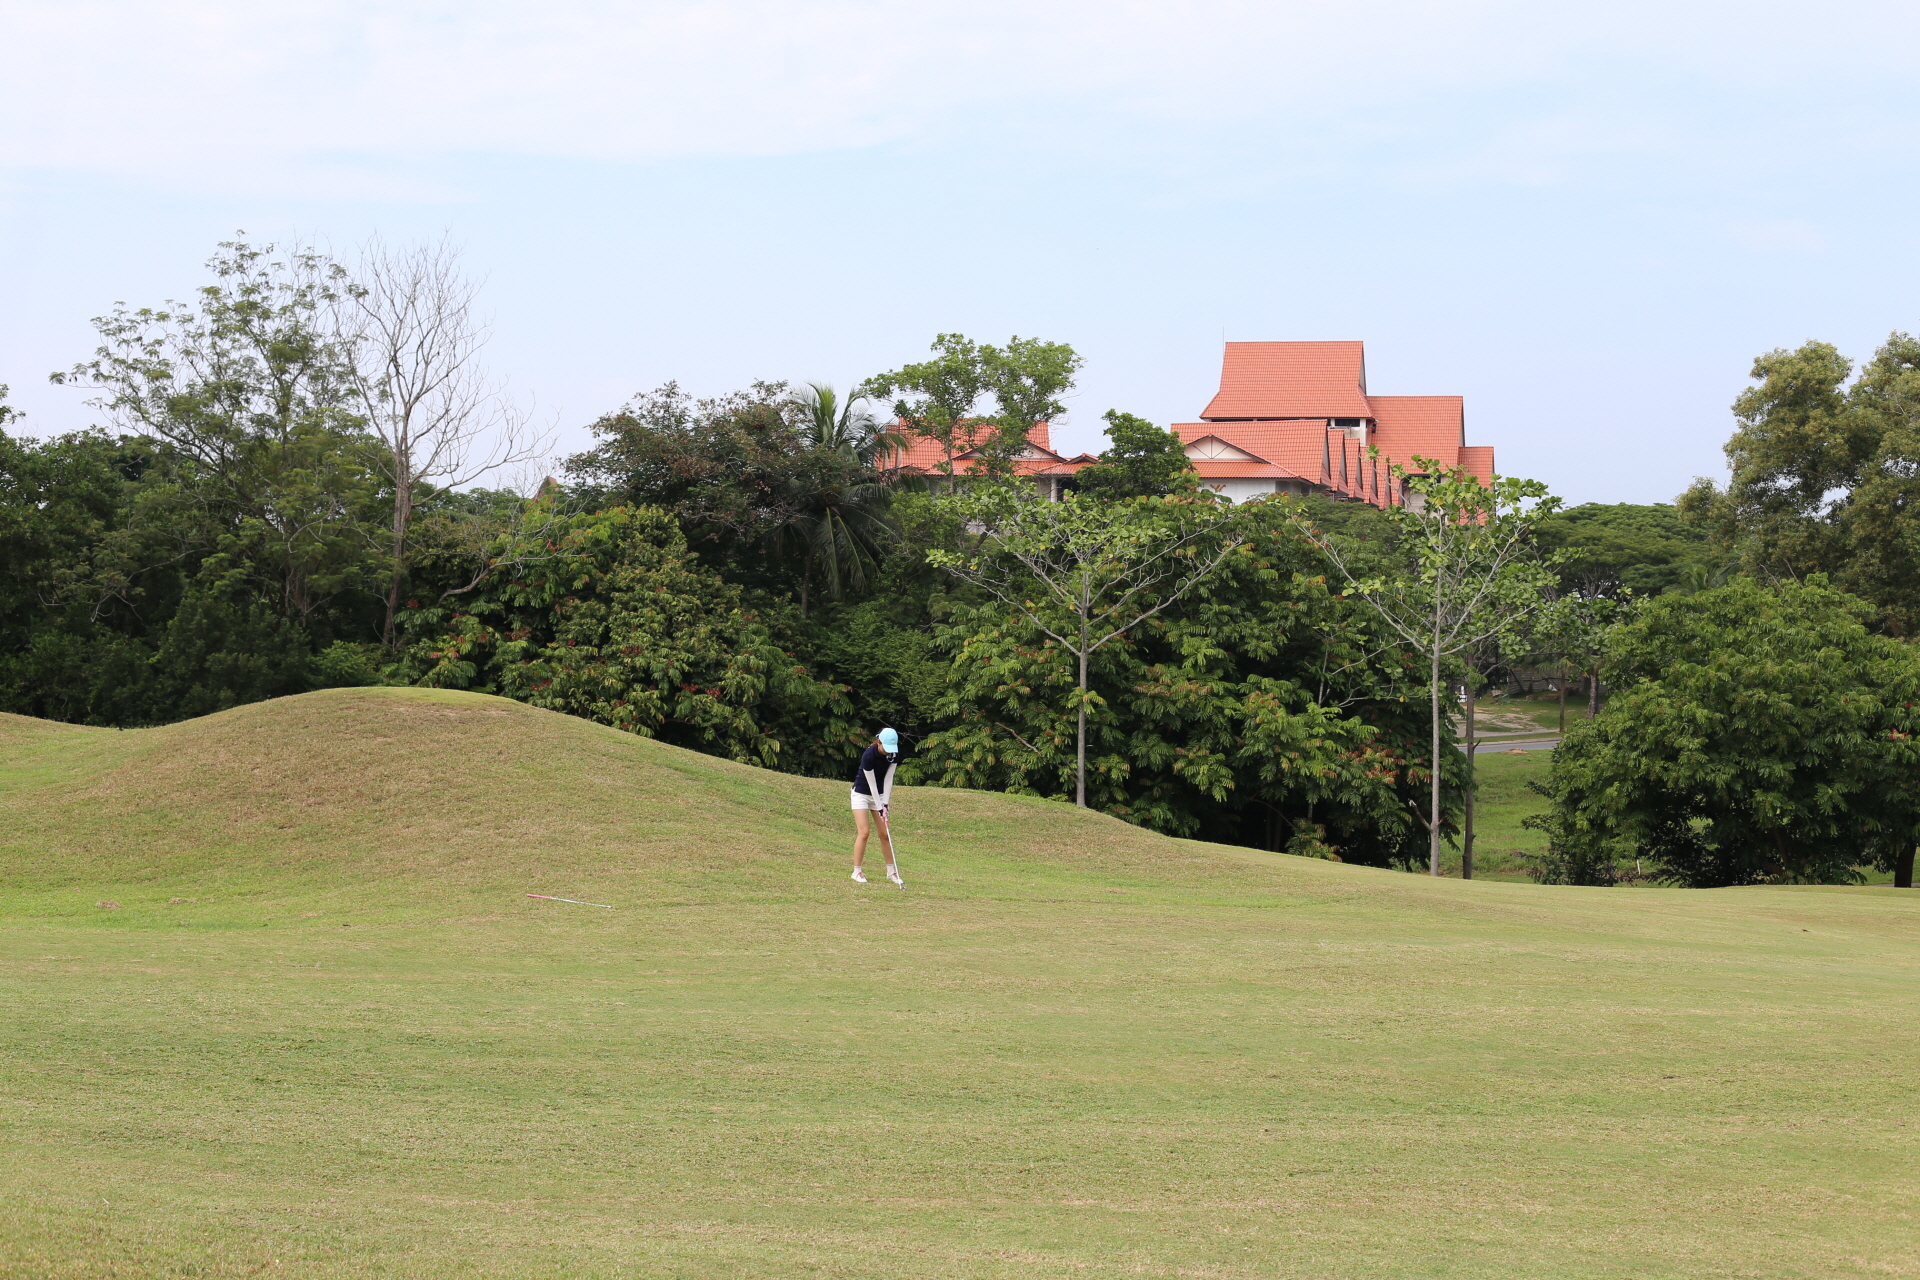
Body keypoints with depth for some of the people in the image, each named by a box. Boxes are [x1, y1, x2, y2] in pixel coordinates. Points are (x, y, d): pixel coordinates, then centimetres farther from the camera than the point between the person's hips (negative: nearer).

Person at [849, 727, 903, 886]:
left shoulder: (893, 754, -10)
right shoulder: (868, 755, -27)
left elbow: (888, 778, -9)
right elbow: (872, 783, -23)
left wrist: (884, 804, -14)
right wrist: (879, 808, -22)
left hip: (880, 794, 5)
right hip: (862, 794, -5)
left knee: (885, 833, 2)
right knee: (864, 832, -13)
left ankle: (891, 871, 9)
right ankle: (856, 871, -6)